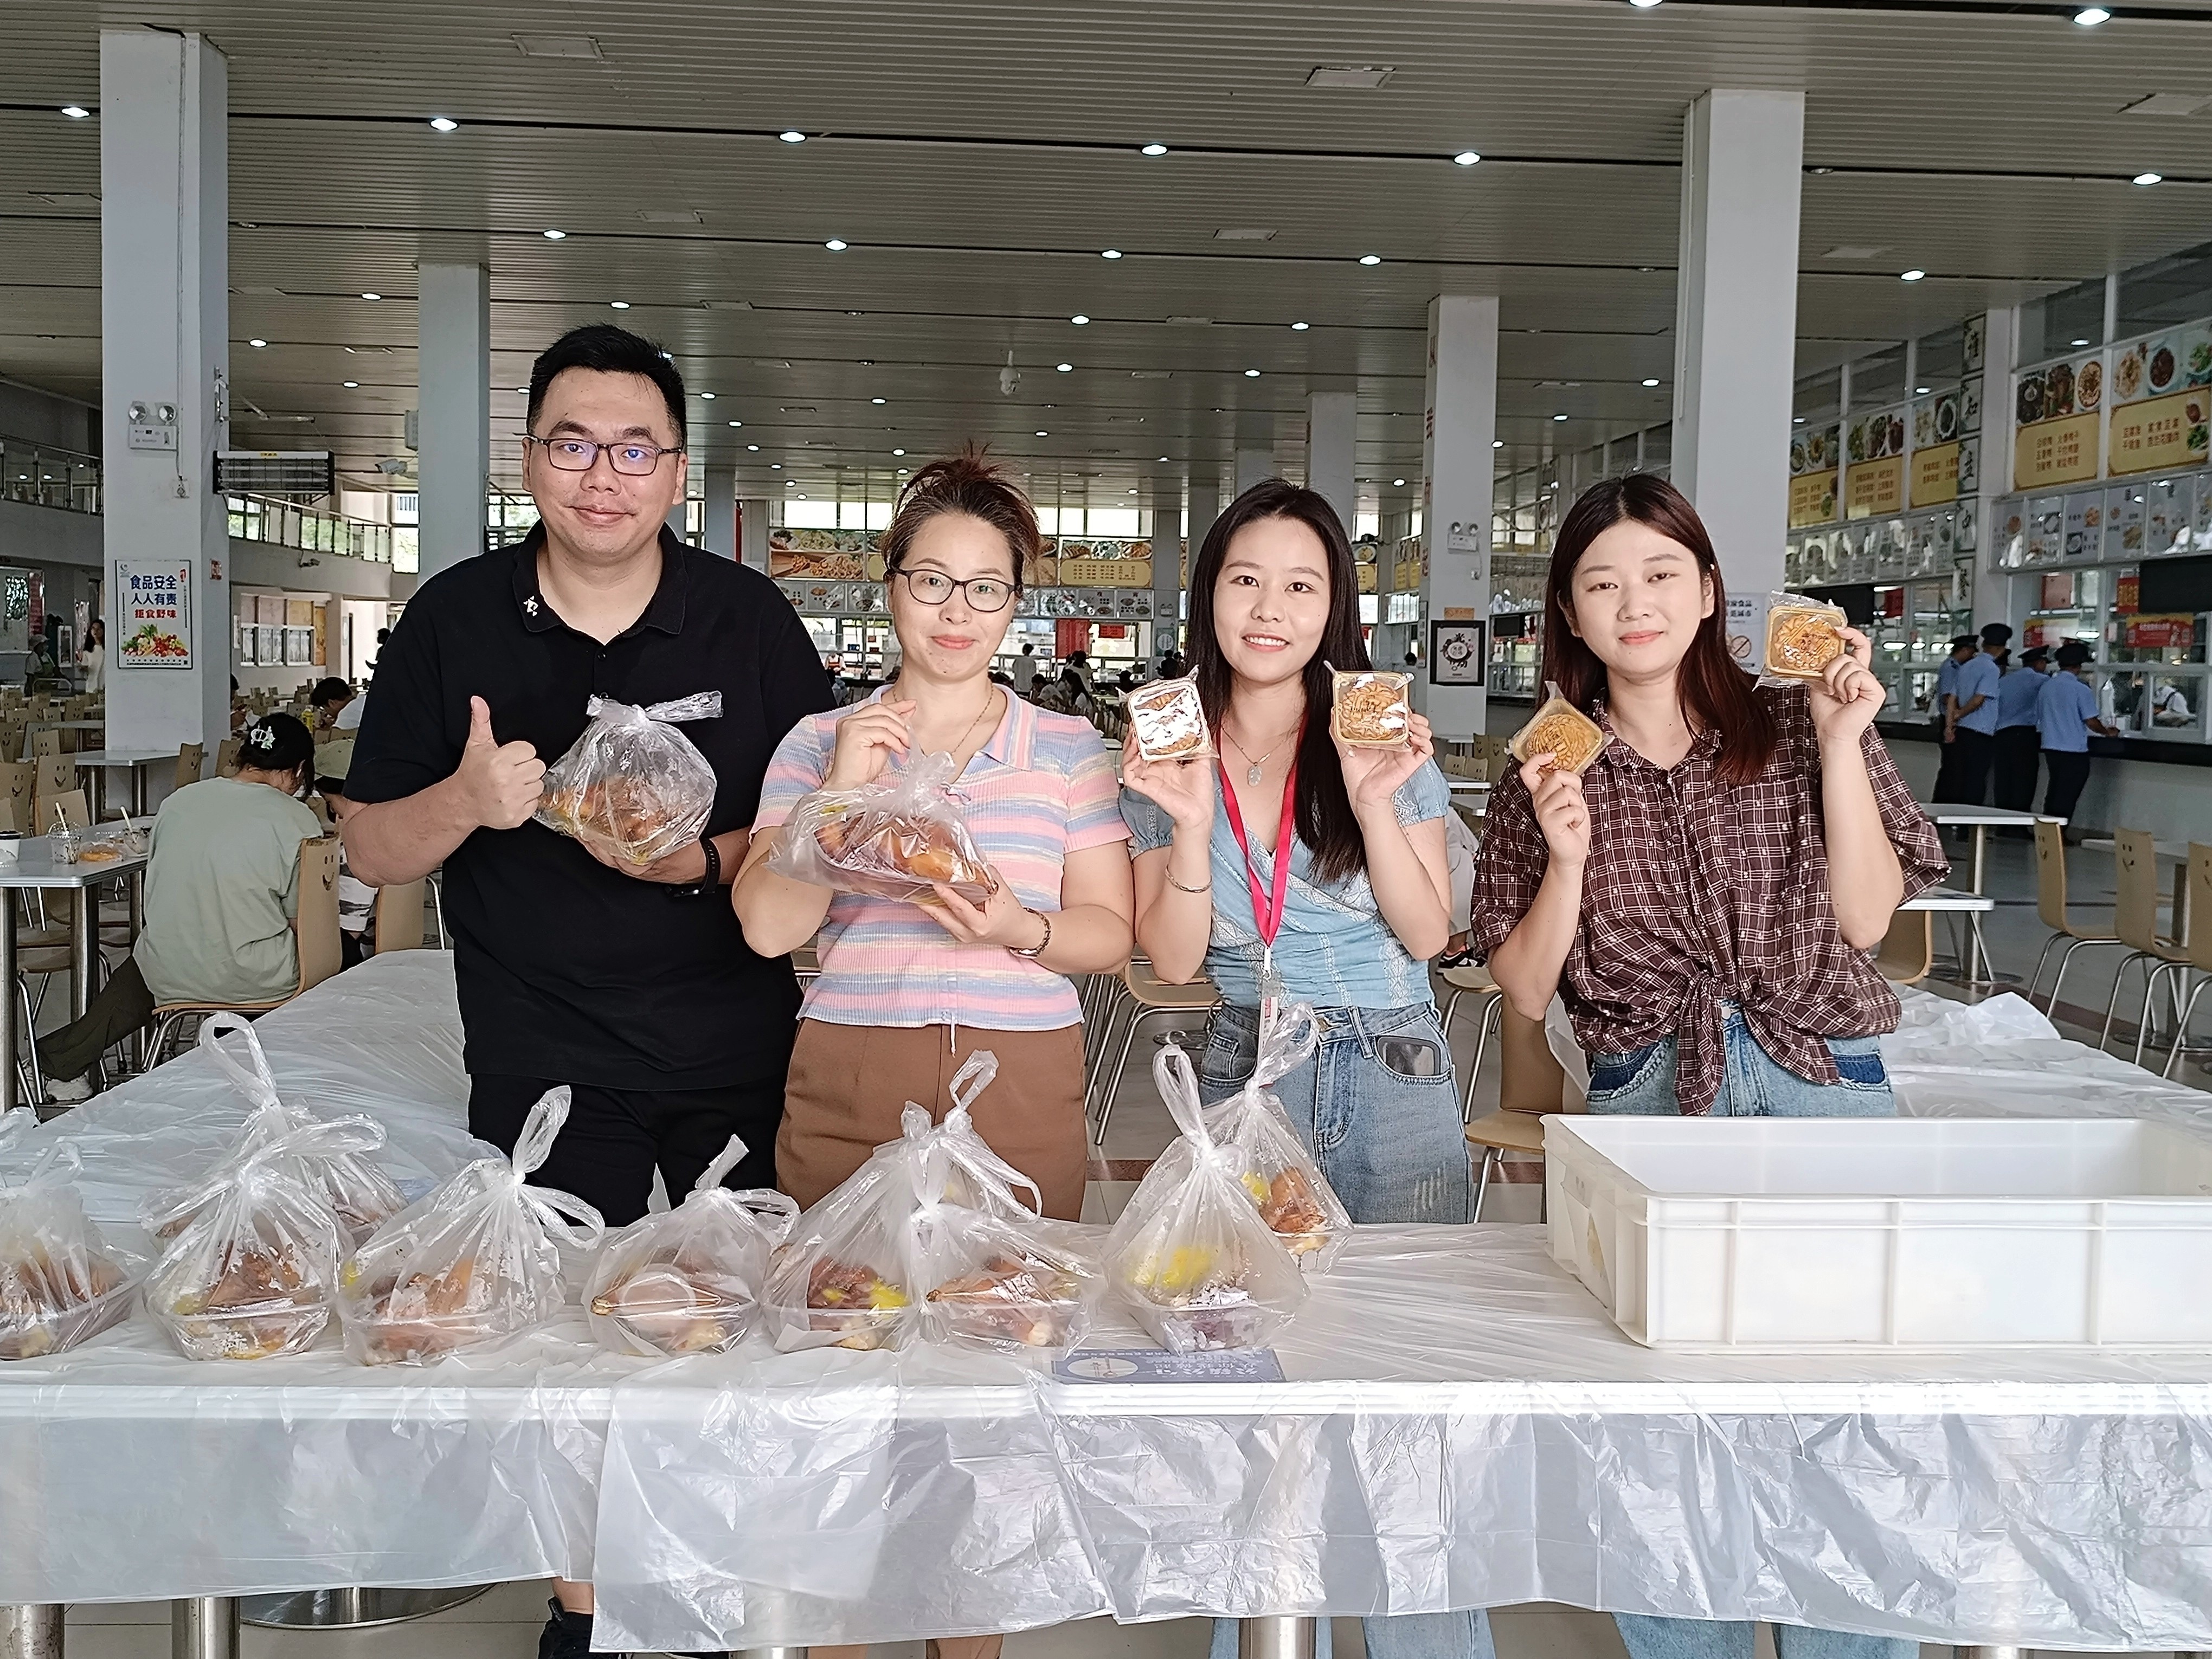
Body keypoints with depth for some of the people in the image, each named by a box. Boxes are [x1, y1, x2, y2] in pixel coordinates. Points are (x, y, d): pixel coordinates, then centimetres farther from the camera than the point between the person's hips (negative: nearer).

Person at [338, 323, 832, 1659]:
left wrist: (704, 858, -20)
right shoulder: (453, 621, -2)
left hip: (738, 1054, 0)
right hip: (541, 1057, 0)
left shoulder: (750, 618, -3)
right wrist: (465, 802, -20)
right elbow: (372, 852, 1)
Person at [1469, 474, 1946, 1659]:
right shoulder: (1547, 776, 7)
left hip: (1822, 1087, 0)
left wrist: (1841, 749, -8)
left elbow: (1865, 918, -1)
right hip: (1646, 1104, 0)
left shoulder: (1793, 731, 6)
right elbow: (1525, 991, 3)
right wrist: (1565, 857, -12)